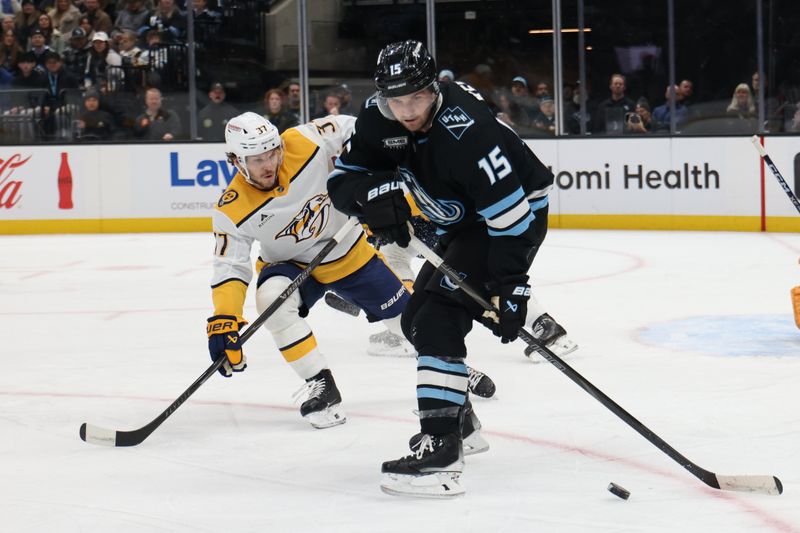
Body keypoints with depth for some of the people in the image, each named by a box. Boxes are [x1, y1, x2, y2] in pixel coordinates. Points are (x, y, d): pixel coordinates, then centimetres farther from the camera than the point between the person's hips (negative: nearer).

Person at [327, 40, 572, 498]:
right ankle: (459, 423, 36)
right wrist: (374, 193, -28)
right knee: (417, 318, 17)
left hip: (518, 214, -9)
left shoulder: (464, 130, -34)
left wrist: (511, 288, -33)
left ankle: (440, 451, -26)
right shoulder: (379, 118, -10)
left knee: (440, 318, -22)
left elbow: (509, 209, -33)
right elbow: (342, 180, -4)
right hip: (462, 222, 9)